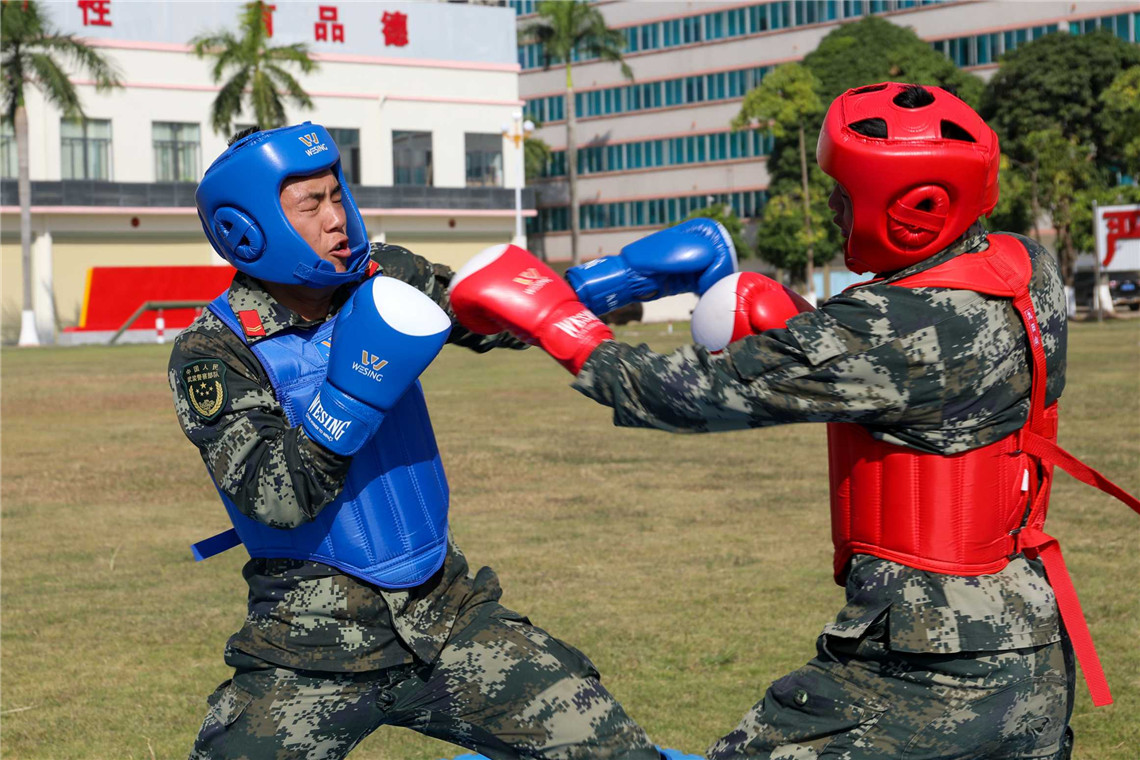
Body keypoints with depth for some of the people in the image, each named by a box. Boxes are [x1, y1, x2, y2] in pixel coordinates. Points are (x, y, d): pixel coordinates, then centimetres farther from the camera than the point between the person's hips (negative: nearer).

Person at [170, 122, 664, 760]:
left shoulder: (383, 276, 4)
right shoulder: (213, 353, -10)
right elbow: (277, 499, -20)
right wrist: (354, 388, -28)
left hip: (443, 609, 4)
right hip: (313, 644, -4)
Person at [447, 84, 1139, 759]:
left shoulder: (906, 331, -24)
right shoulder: (1027, 268, 1)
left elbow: (706, 391, -18)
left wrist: (564, 328, -7)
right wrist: (797, 330, 2)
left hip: (930, 666, -9)